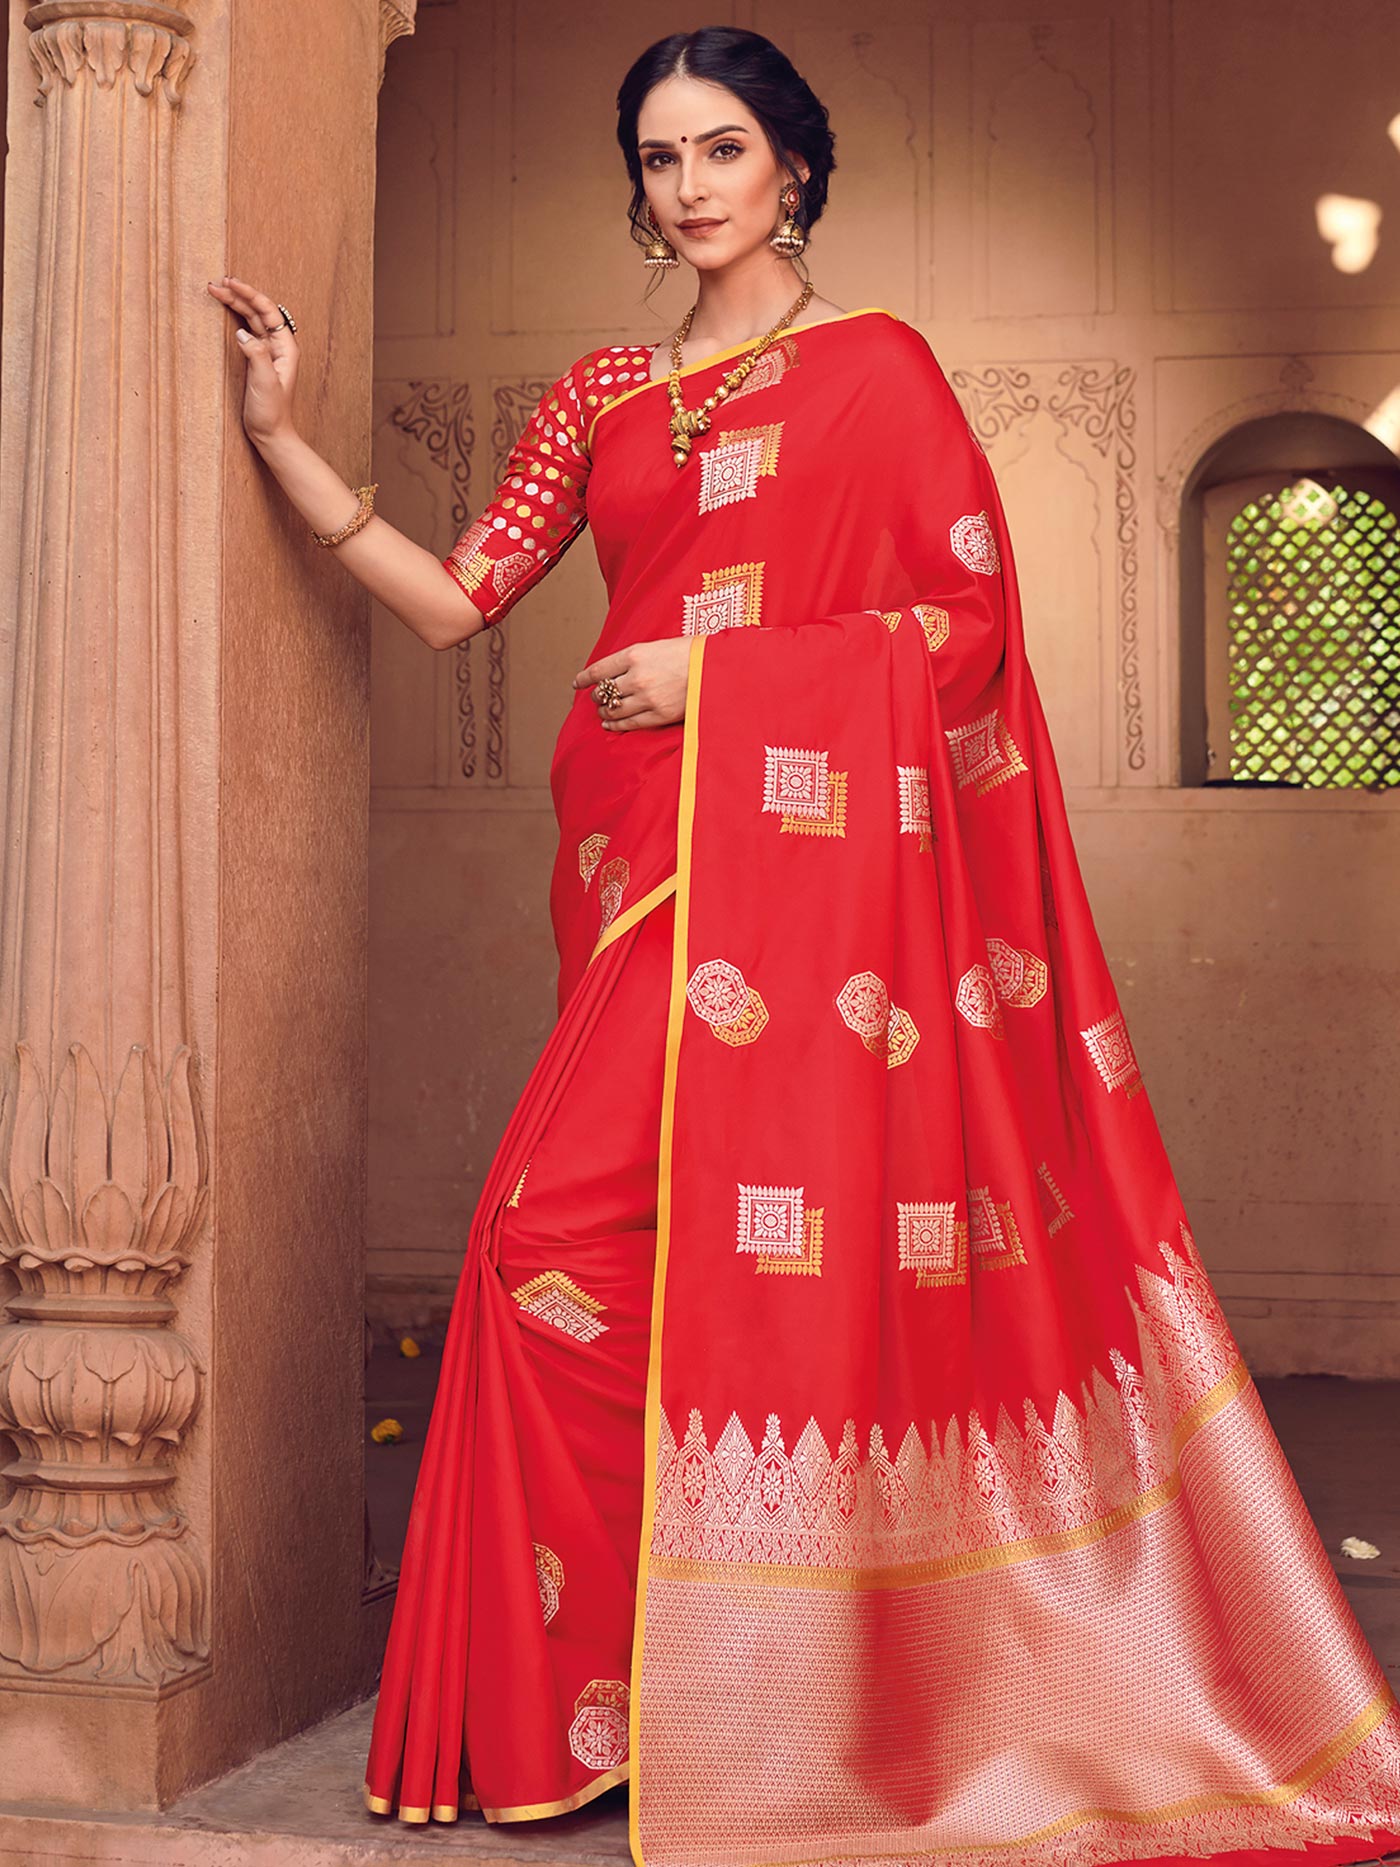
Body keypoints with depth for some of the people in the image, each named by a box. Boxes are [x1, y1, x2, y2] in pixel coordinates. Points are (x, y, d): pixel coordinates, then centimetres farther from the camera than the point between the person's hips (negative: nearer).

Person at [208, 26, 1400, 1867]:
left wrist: (717, 671, -8)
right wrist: (283, 436, 8)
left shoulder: (875, 365, 5)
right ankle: (594, 1686, 9)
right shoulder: (603, 393, 19)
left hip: (807, 844, -5)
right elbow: (457, 597, 14)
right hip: (647, 855, 5)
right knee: (580, 1247, 0)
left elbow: (969, 612, -3)